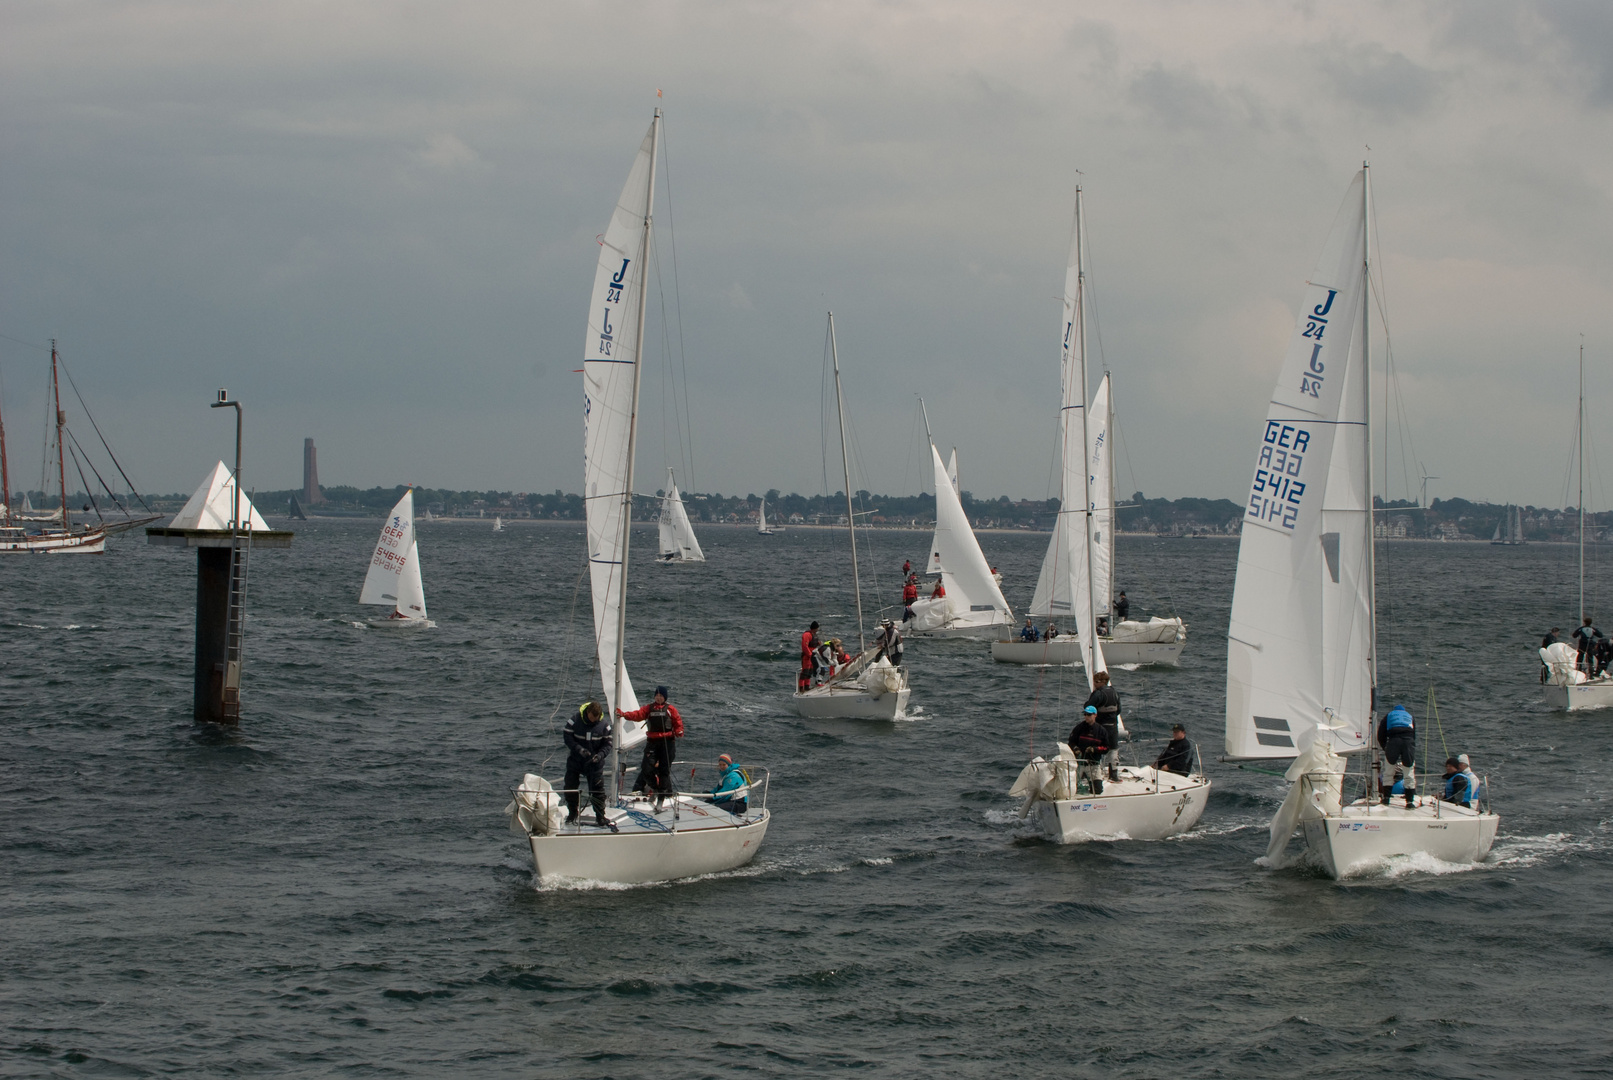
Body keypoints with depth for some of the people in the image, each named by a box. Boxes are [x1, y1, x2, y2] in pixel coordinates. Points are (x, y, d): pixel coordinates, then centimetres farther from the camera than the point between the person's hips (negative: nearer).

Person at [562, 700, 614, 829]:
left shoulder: (604, 725, -9)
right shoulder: (575, 720, -12)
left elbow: (607, 744, -3)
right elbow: (567, 737, -10)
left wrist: (600, 755, -23)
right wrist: (579, 749, -25)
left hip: (594, 762, 0)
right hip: (575, 760, 1)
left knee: (597, 790, -1)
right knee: (570, 788, 6)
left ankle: (600, 818, 8)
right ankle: (572, 815, 24)